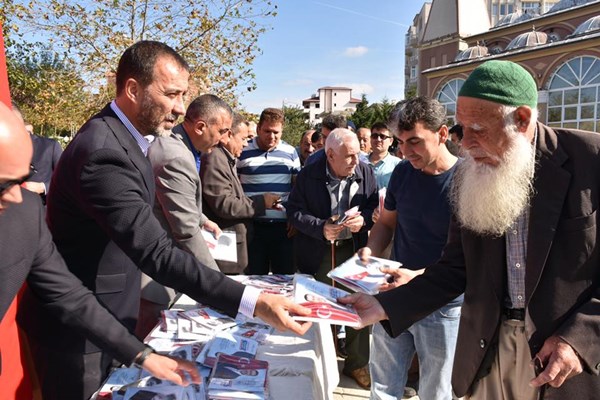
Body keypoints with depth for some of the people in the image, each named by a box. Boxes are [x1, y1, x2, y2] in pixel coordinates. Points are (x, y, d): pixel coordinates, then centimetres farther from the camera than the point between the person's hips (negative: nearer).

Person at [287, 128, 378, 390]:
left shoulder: (366, 173, -2)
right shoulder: (309, 175, -8)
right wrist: (321, 228, -23)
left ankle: (357, 363, 29)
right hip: (318, 252, -1)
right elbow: (294, 211, -9)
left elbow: (376, 207, 3)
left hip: (354, 249, 2)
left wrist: (363, 219, -19)